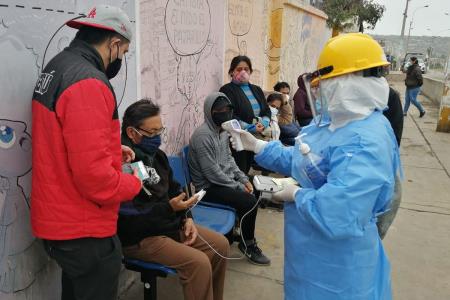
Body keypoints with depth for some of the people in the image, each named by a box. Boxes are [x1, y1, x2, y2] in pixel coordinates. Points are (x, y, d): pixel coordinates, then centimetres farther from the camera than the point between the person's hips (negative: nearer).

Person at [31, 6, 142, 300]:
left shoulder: (56, 69, 9)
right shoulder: (88, 82, -24)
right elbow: (94, 174, -29)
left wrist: (112, 148, 14)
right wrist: (134, 183, -11)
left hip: (60, 220, 9)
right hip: (83, 230, -9)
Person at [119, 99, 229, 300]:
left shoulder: (155, 154, 6)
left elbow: (173, 190, 15)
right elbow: (130, 219, -26)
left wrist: (187, 218, 1)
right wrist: (169, 208, -31)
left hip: (171, 225, 9)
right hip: (139, 238, -9)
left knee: (220, 245, 5)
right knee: (199, 262, -24)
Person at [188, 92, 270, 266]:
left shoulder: (223, 130, 7)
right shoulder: (203, 135, -21)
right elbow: (212, 173, -23)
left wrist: (243, 179, 3)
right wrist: (238, 186, -16)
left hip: (225, 180, 9)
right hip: (209, 187, -9)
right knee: (249, 202, -21)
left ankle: (244, 231, 26)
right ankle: (248, 245, 2)